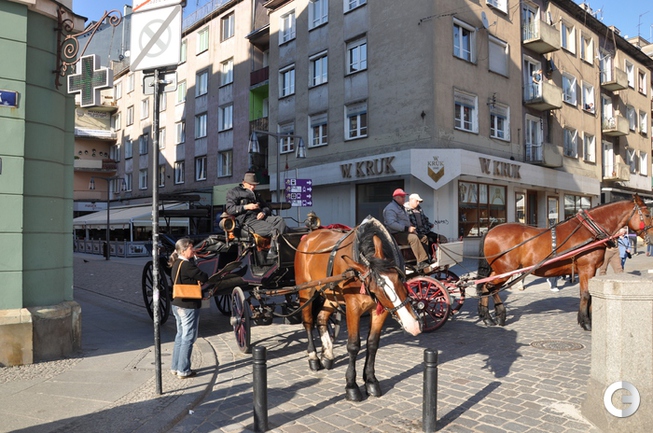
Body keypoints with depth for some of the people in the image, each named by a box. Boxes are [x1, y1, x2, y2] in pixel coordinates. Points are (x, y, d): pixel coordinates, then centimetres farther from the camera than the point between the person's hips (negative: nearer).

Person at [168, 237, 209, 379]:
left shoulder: (176, 264, 8)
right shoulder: (186, 265, -21)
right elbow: (204, 278, -20)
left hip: (177, 305, 10)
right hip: (189, 306, -10)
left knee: (180, 335, 19)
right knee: (188, 338, 1)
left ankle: (175, 367, 28)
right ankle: (183, 370, 9)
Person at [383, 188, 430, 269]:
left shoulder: (401, 207, 23)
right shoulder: (390, 208, -11)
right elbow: (391, 224, -23)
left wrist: (411, 227, 11)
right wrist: (407, 228, -24)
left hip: (405, 232, 10)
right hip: (396, 235, -10)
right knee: (413, 238, -31)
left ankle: (426, 260, -14)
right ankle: (421, 262, -31)